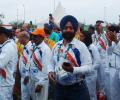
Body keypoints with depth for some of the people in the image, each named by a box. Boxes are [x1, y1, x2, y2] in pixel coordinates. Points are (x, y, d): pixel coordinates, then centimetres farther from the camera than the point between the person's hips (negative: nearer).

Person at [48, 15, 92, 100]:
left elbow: (88, 67, -13)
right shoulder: (56, 46, 8)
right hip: (59, 88, 5)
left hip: (77, 89, -4)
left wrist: (73, 69, -27)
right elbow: (52, 63, 16)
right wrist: (50, 71, -4)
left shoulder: (81, 46, -8)